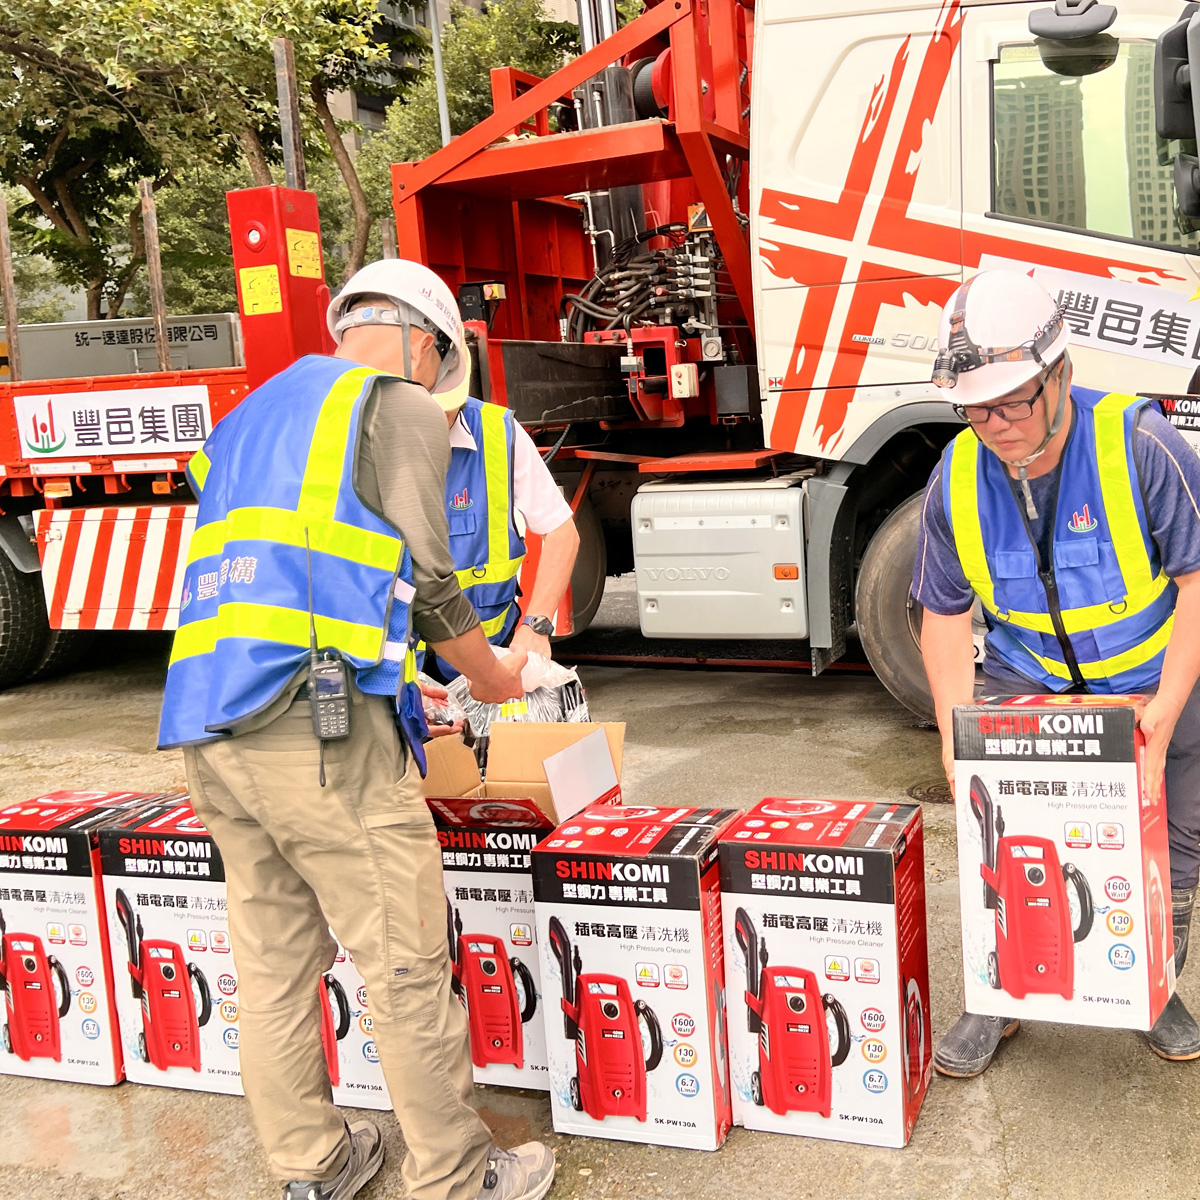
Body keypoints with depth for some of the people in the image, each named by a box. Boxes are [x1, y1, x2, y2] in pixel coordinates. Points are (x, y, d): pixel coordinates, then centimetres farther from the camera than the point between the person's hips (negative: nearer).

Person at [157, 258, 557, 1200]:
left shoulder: (250, 416, 27)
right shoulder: (401, 407, 4)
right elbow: (425, 578, -4)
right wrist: (495, 678, 14)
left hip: (211, 732, 9)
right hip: (326, 726, -8)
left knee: (274, 963, 15)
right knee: (406, 966, 2)